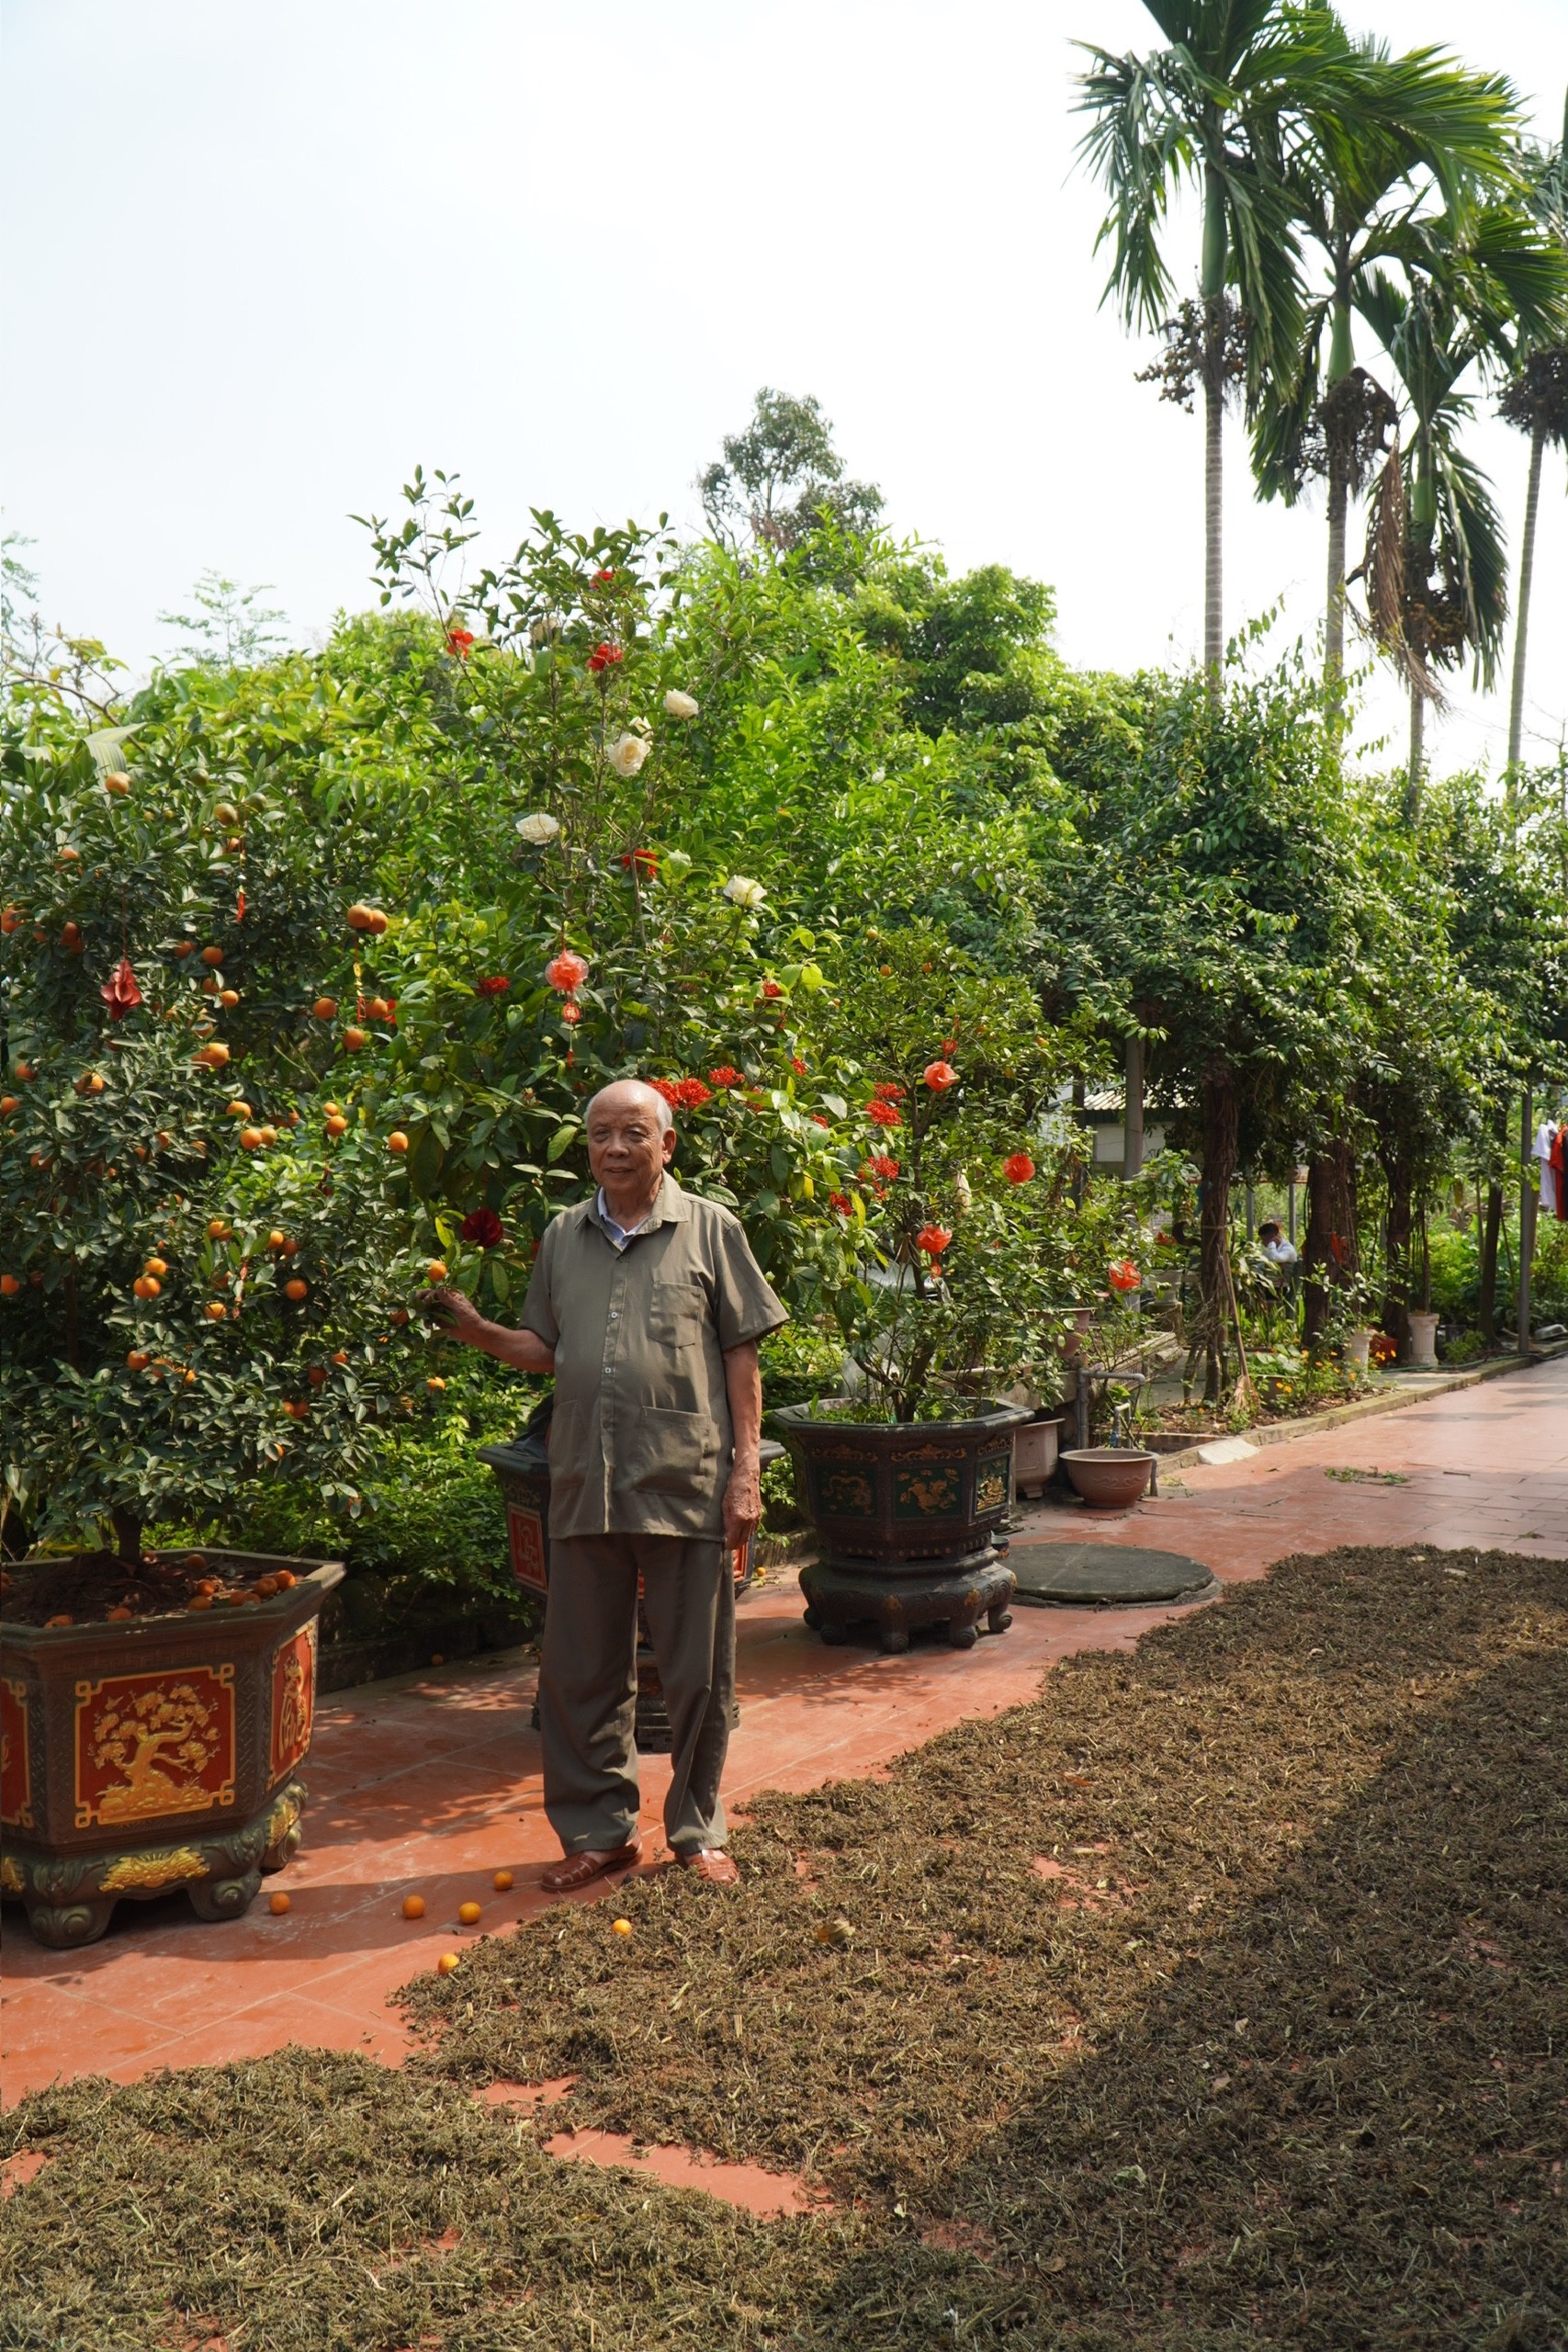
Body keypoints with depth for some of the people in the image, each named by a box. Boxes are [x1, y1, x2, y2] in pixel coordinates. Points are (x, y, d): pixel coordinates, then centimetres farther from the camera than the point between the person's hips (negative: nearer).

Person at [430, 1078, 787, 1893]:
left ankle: (697, 1833, 25)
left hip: (689, 1488, -3)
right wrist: (479, 1332, -2)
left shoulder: (711, 1229, 2)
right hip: (585, 1488, 3)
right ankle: (600, 1831, 27)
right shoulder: (564, 1237, 12)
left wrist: (746, 1470, -5)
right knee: (580, 1673, 11)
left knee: (697, 1674, 7)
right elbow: (548, 1352, 17)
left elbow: (741, 1359, 1)